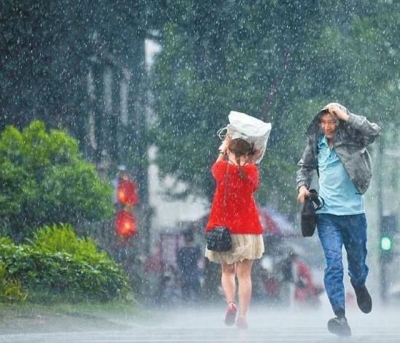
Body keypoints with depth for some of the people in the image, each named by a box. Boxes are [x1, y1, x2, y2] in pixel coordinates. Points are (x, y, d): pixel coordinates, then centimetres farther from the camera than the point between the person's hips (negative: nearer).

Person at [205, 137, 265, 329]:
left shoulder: (222, 169, -4)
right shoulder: (252, 171, -4)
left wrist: (223, 150, 34)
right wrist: (252, 160, 17)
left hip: (223, 227, 1)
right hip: (247, 229, -1)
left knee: (227, 271, 15)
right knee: (244, 274, 1)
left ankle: (231, 303, -10)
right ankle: (242, 316, -6)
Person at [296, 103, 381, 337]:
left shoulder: (352, 139, -7)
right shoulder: (316, 143, 3)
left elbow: (375, 131, -27)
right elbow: (305, 166, 21)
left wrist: (346, 116, -27)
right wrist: (302, 185, 3)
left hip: (353, 212, -1)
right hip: (327, 214, 1)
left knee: (357, 260, 16)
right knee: (333, 262, -14)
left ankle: (359, 285, 52)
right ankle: (340, 316, -19)